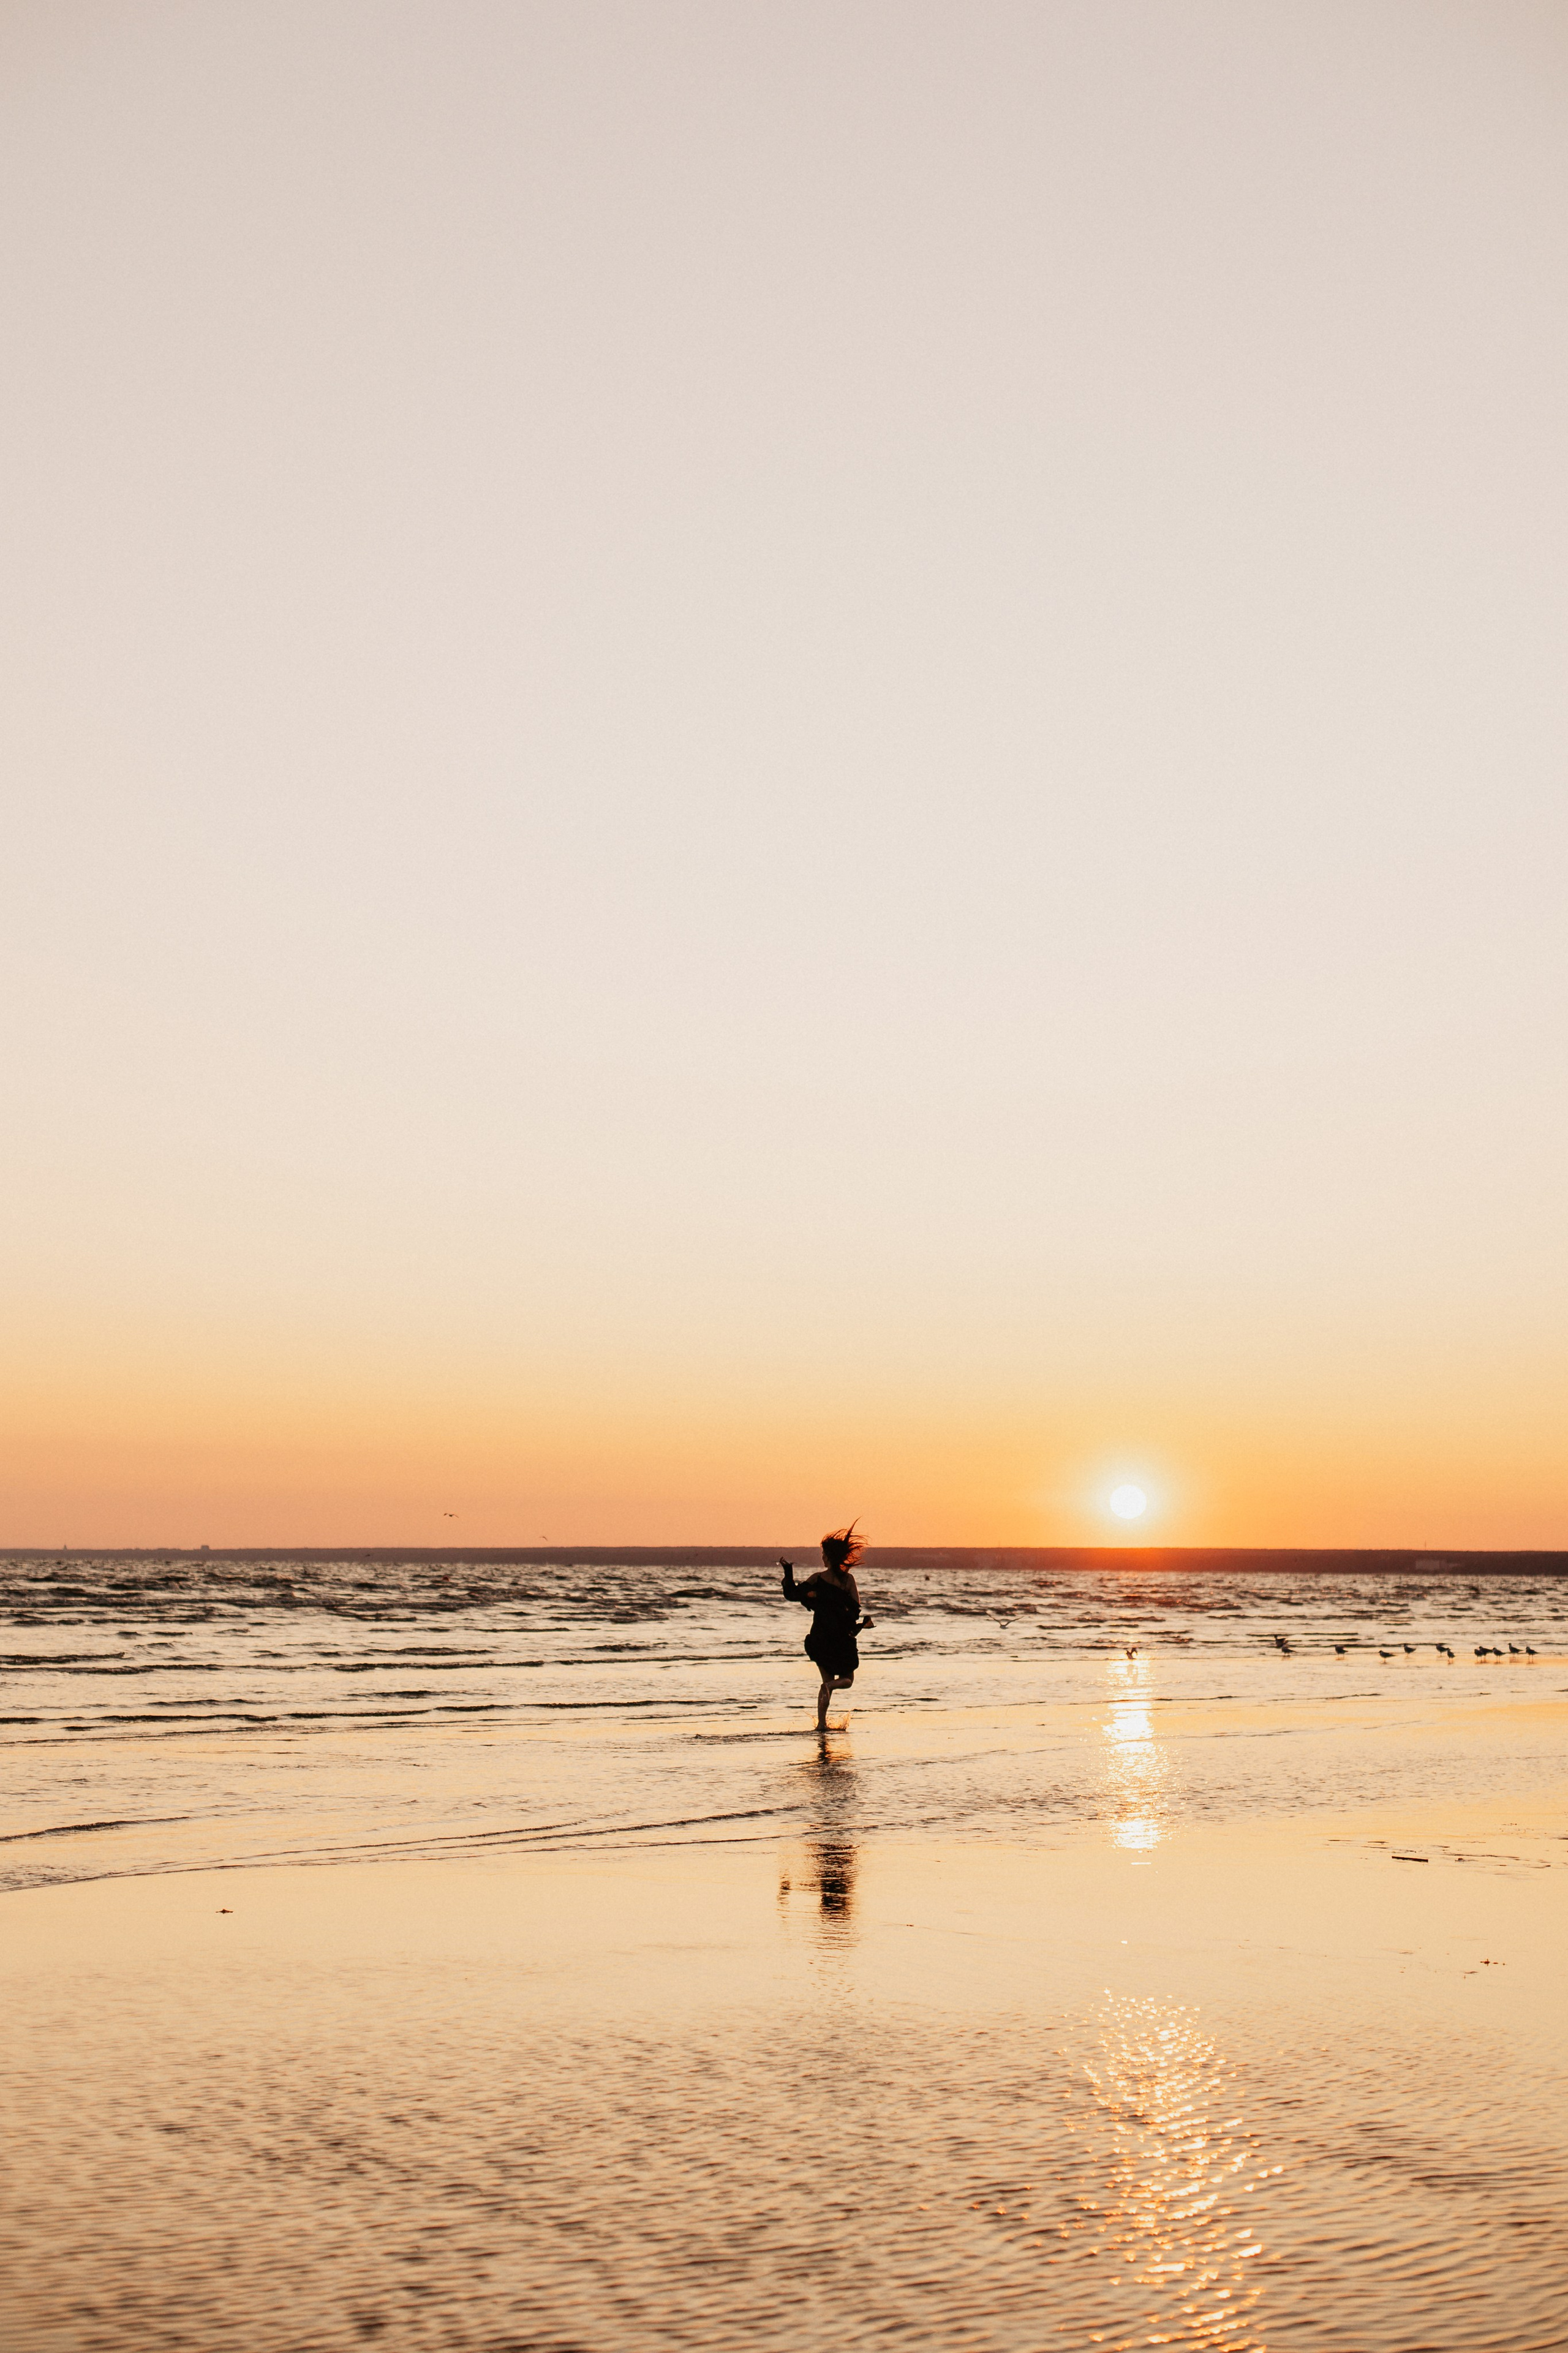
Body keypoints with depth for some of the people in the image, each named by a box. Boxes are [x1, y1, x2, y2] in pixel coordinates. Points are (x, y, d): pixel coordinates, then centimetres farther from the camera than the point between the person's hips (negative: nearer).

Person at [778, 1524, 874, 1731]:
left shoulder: (816, 1579, -6)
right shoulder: (848, 1579, -7)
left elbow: (792, 1595, 3)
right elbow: (855, 1609, -9)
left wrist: (788, 1572, 11)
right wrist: (855, 1627, 6)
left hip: (820, 1637, 1)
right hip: (842, 1637, -1)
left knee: (827, 1679, 14)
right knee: (847, 1679, 15)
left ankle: (822, 1723, 0)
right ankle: (831, 1685, -21)